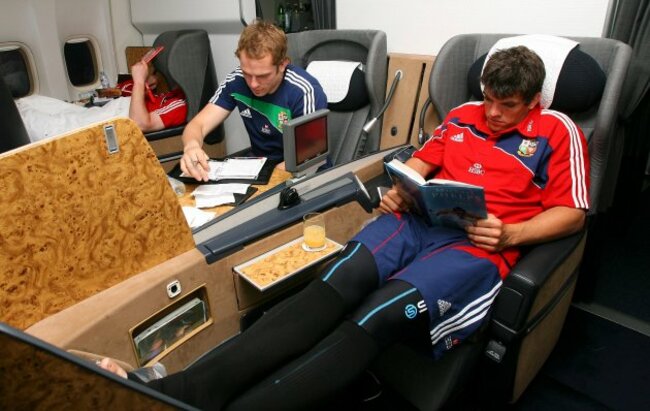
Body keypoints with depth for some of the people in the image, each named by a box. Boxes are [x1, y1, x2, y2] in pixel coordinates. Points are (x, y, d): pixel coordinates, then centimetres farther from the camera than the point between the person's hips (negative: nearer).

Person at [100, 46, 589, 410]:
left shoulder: (558, 132, 10)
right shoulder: (464, 114, 22)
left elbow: (571, 213, 6)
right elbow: (420, 161, 25)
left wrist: (509, 235, -12)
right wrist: (399, 189, 2)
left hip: (478, 242, -3)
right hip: (419, 218, 3)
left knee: (379, 315, -33)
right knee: (336, 283, -28)